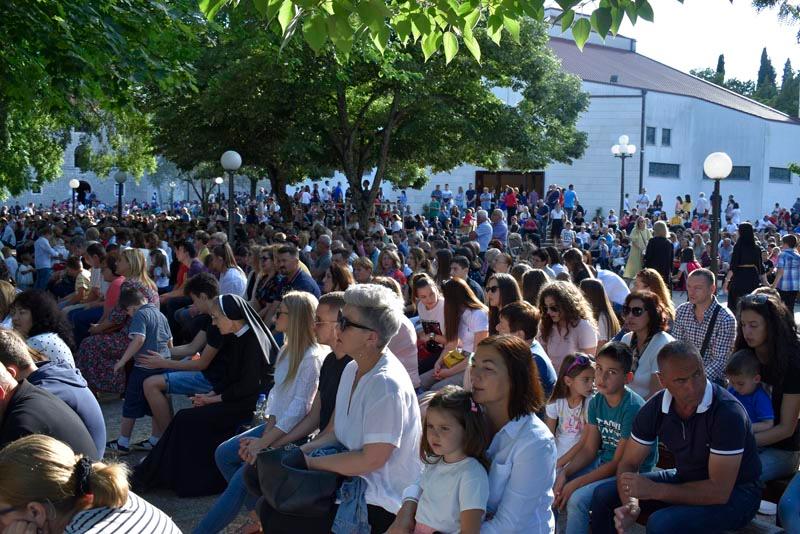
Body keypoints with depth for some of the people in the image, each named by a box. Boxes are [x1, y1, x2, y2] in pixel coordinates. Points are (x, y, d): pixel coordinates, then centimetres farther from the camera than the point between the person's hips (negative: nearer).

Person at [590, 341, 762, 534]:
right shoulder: (654, 409, -10)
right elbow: (628, 464, -4)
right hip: (686, 480, 6)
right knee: (604, 495, -1)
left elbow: (719, 491, -30)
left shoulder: (727, 412, -29)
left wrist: (654, 490, -28)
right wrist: (630, 504, -25)